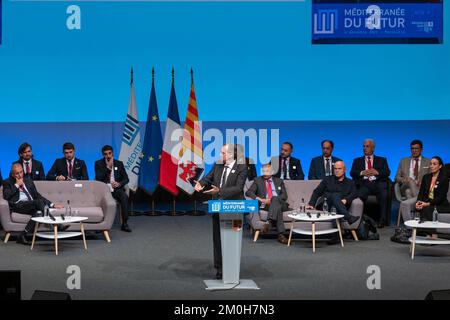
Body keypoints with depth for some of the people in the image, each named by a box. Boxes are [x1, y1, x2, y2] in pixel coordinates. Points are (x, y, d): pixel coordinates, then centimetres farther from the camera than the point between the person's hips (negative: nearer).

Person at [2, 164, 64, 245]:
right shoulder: (8, 183, 13)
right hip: (17, 206, -5)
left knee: (36, 213, -33)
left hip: (31, 205, 5)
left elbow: (37, 195, 21)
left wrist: (52, 205, 11)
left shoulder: (28, 180, 23)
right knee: (39, 202, -31)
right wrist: (16, 185, -3)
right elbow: (6, 196, -6)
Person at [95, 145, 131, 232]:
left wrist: (119, 183, -10)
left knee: (124, 197, -31)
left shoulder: (119, 163, 14)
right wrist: (108, 167, -12)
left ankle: (124, 223, -26)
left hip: (116, 188, 2)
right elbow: (98, 178, -6)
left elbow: (126, 179, 12)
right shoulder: (98, 163, 8)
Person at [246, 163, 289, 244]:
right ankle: (281, 234, -48)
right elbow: (248, 192, 5)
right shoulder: (258, 180, 20)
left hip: (279, 203, 1)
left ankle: (268, 222, -54)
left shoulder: (279, 181, 23)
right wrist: (260, 199, -13)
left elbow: (284, 196, 9)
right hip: (265, 205, -1)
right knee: (277, 208, -36)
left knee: (274, 199, -36)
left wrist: (272, 200, -9)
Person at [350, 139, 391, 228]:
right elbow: (352, 173, 10)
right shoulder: (357, 160, 26)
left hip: (378, 183, 0)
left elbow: (387, 172, 8)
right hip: (364, 184, 0)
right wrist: (362, 173, -9)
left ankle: (383, 220, -26)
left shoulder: (382, 160, 24)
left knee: (384, 195, -34)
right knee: (360, 195, -35)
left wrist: (377, 172, -10)